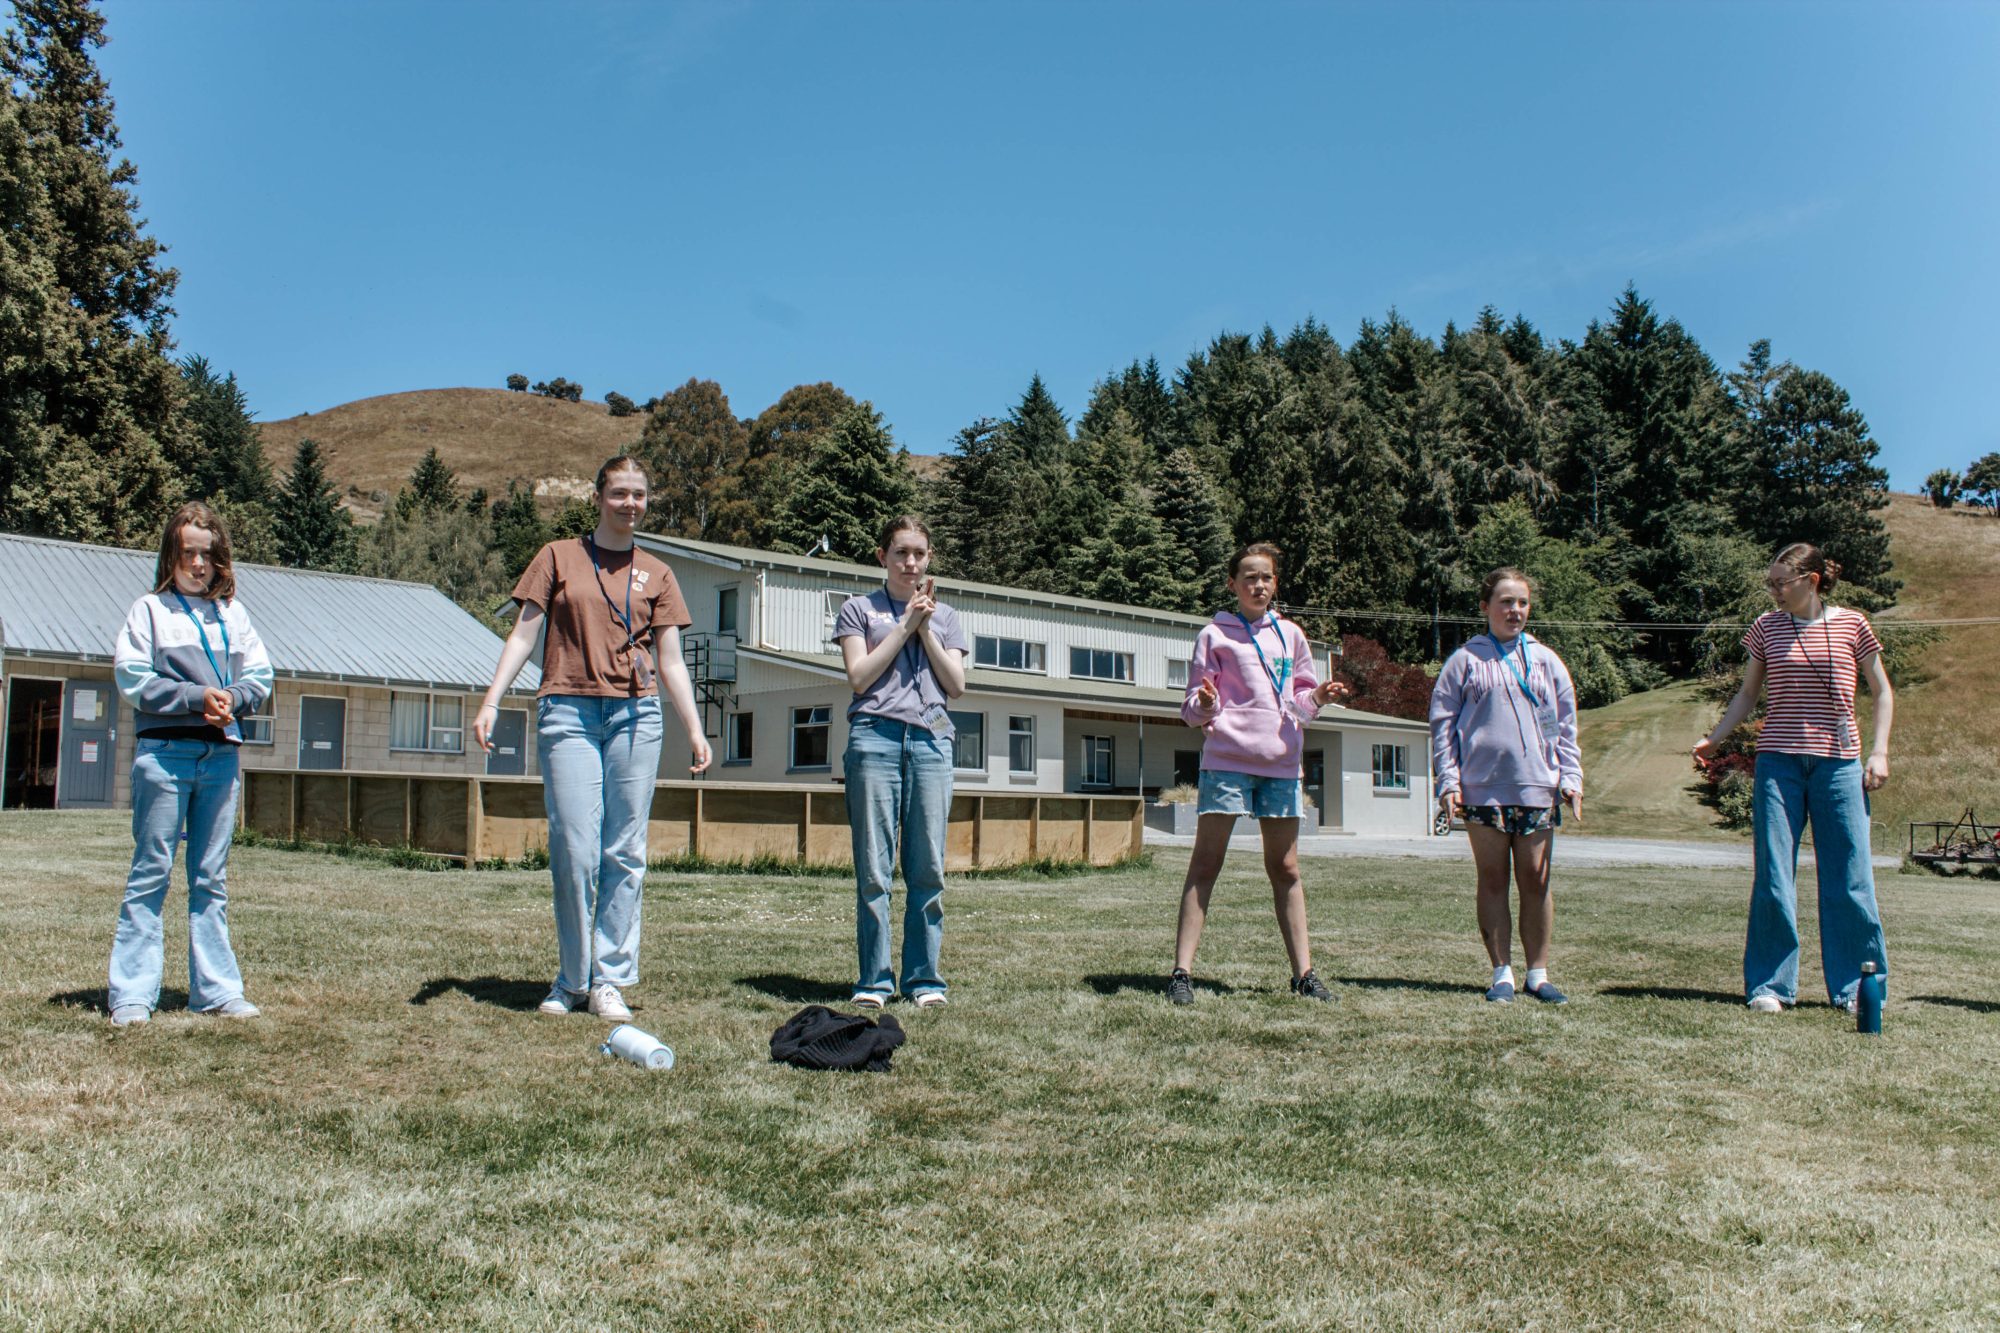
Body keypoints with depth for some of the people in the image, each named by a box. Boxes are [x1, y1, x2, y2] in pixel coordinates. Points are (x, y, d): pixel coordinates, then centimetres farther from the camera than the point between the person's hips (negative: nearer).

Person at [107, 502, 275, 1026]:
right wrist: (197, 696, -14)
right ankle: (132, 994, 4)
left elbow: (260, 675, 9)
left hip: (222, 755, 4)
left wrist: (231, 699, -11)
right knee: (151, 873, 0)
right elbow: (132, 677, -6)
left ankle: (216, 989, 12)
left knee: (212, 879, 8)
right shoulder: (149, 609, 4)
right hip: (163, 752, -3)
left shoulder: (233, 612, 14)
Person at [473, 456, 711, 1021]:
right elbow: (523, 635, 8)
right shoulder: (558, 557, 11)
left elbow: (670, 663, 14)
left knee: (625, 853, 0)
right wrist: (490, 703, -2)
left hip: (636, 716, 2)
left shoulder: (656, 575, 16)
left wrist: (695, 731, 6)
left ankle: (610, 980, 8)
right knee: (575, 851, -6)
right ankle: (572, 980, 8)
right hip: (568, 713, -2)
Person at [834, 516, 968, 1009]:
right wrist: (905, 624, 0)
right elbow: (859, 676, -1)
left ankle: (924, 977, 8)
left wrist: (926, 629, 1)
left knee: (928, 867, 1)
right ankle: (874, 980, 2)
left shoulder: (944, 616, 20)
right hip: (875, 737, -2)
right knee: (873, 868, -3)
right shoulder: (859, 609, 12)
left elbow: (957, 684, 9)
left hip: (931, 740, 2)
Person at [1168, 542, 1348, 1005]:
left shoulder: (1291, 635, 15)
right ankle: (1182, 971, -4)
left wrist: (1317, 697, -3)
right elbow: (1193, 710, 3)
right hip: (1227, 759, -4)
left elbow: (1300, 702, 18)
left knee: (1286, 869, 8)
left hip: (1281, 762, 4)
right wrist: (1204, 703, -19)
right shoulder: (1214, 635, 4)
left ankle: (1304, 972, 14)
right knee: (1205, 864, -4)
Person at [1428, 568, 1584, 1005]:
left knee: (1536, 881, 4)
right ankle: (1502, 973, 11)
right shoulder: (1467, 660, 5)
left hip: (1537, 787, 2)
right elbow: (1442, 722, 3)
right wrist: (1448, 780, -5)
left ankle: (1538, 974, 12)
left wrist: (1570, 777, 4)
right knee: (1492, 881, 4)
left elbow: (1565, 724, 14)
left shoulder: (1546, 661, 13)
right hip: (1483, 788, -2)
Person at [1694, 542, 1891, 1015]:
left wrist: (1879, 751, 1)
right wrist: (1712, 739, 1)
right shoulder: (1767, 627, 6)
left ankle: (1857, 987, 15)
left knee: (1848, 876, 2)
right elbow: (1747, 694, 13)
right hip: (1778, 762, 1)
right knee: (1773, 875, 0)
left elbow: (1882, 692, 10)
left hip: (1838, 762, -1)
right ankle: (1771, 985, 9)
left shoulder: (1852, 625, 3)